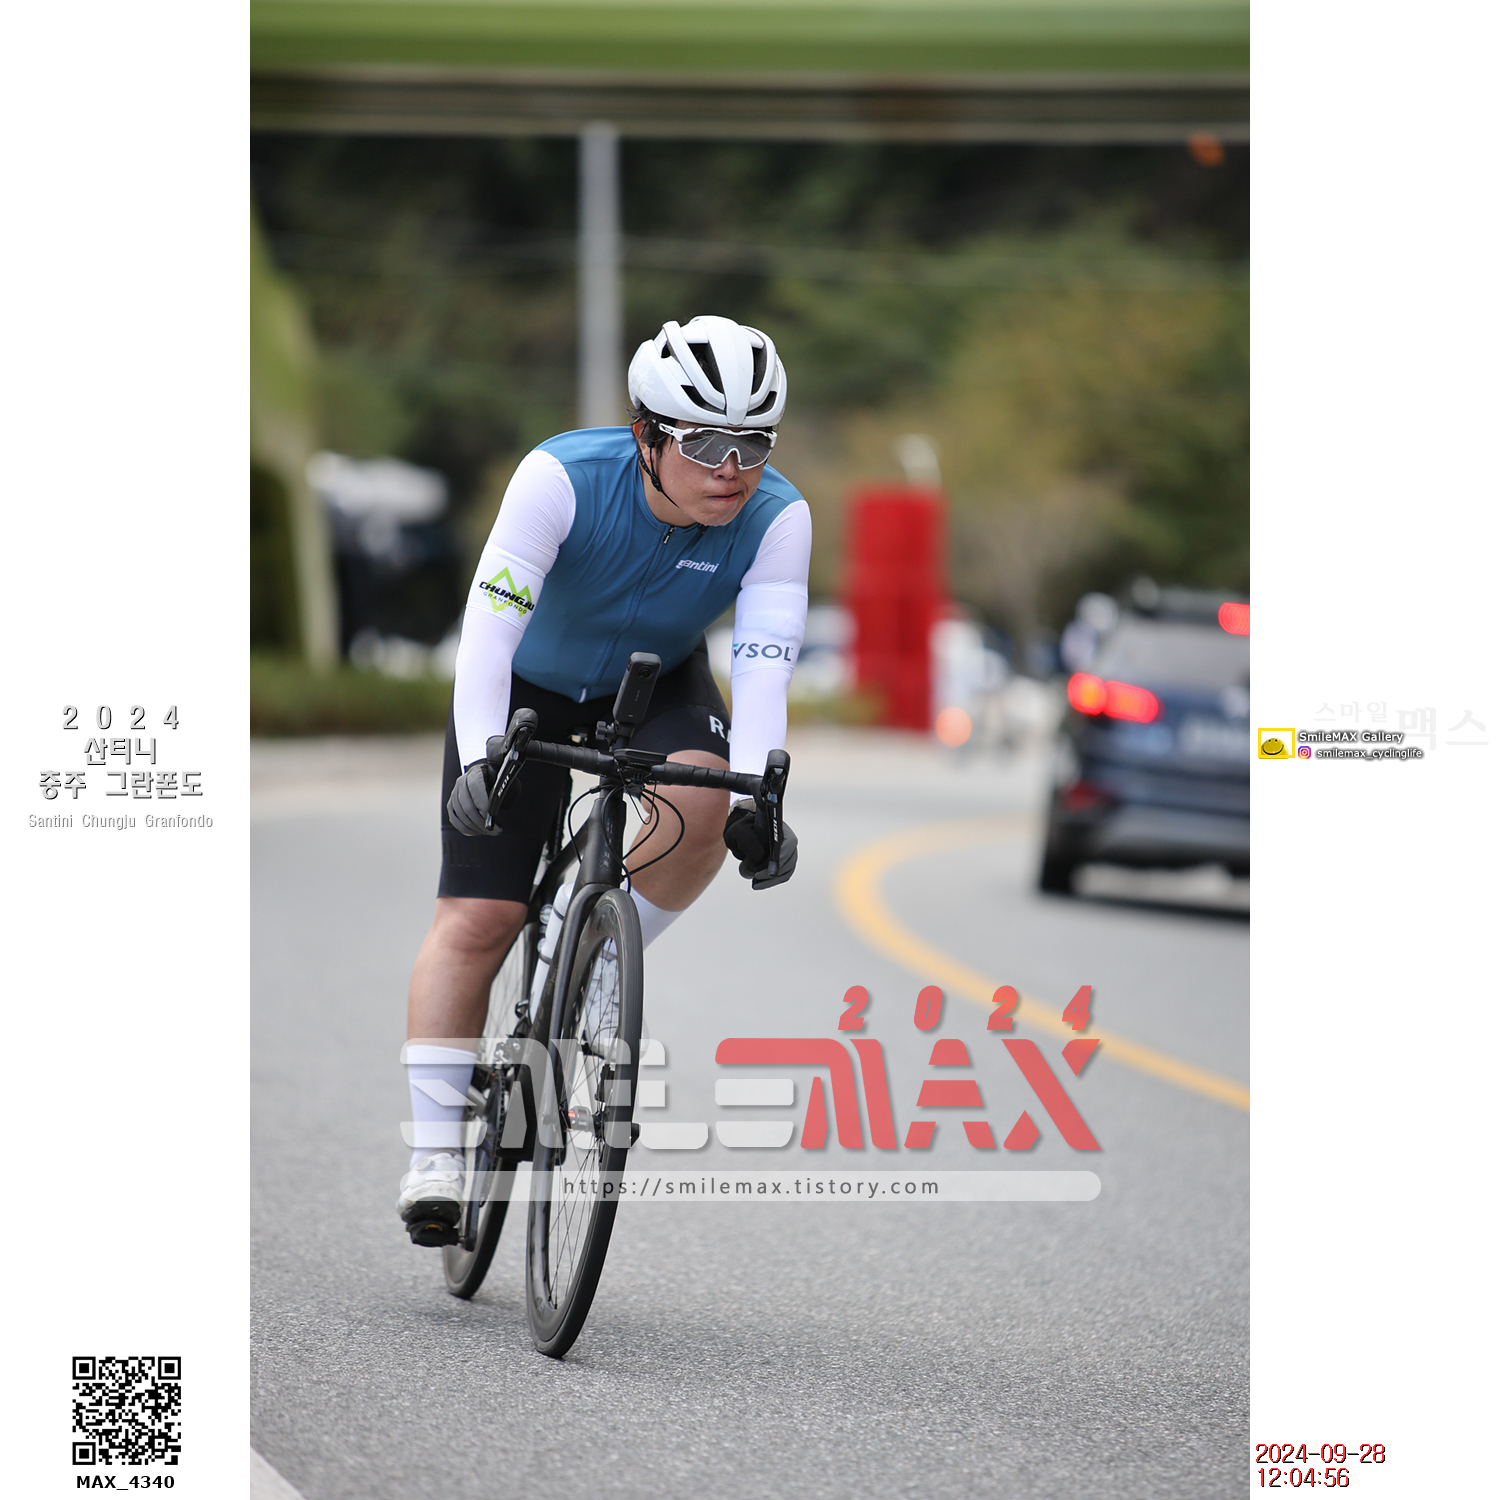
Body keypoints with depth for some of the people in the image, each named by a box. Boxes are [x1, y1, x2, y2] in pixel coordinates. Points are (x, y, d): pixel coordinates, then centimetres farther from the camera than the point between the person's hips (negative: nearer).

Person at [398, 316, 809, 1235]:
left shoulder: (777, 518, -26)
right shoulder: (564, 478, -33)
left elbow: (765, 665, -35)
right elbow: (490, 622, -40)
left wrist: (757, 796, -50)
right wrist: (478, 760, -53)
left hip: (657, 684, 2)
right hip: (530, 687, -2)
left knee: (701, 801, -31)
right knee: (477, 919, -10)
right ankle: (436, 1153, -2)